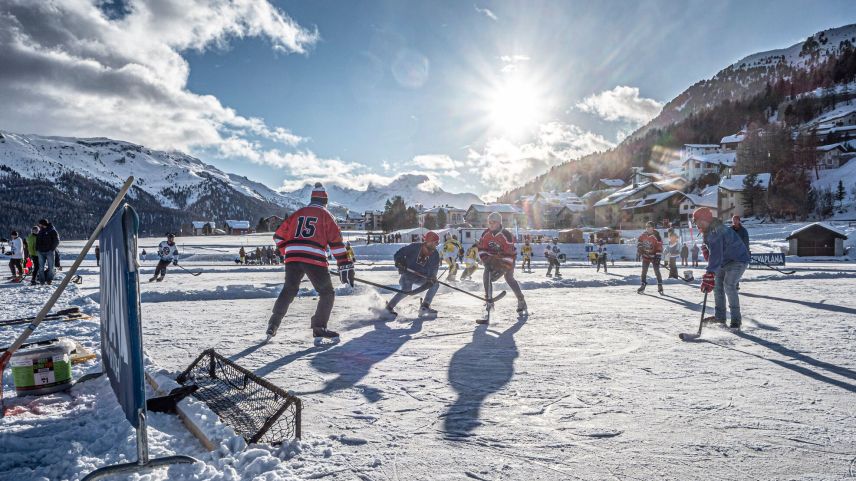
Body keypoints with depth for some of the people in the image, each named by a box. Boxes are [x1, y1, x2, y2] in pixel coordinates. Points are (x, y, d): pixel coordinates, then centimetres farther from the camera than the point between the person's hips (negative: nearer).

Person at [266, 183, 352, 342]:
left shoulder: (298, 213, 19)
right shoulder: (325, 214, 7)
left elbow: (279, 236, 20)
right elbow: (336, 241, -1)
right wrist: (344, 266, -3)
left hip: (292, 258, 5)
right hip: (315, 259, -4)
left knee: (288, 291, 21)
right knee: (327, 293, 9)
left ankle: (273, 325, 19)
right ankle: (319, 328, -1)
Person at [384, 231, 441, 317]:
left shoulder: (435, 254, -4)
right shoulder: (415, 247, -16)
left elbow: (434, 268, -11)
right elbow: (399, 254, -10)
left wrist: (431, 278, -31)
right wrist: (399, 262, -29)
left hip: (421, 276, 6)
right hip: (408, 273, -6)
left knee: (435, 284, -9)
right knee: (406, 290, -29)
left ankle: (424, 307, -3)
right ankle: (389, 307, -12)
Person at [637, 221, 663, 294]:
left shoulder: (656, 236, -14)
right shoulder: (643, 235, 0)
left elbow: (659, 246, -13)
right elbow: (639, 243, 15)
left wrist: (658, 255, -17)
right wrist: (639, 251, 5)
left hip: (654, 256, -4)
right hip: (645, 256, 4)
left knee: (657, 271, -6)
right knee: (644, 271, 5)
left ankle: (660, 286, 4)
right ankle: (643, 285, 13)